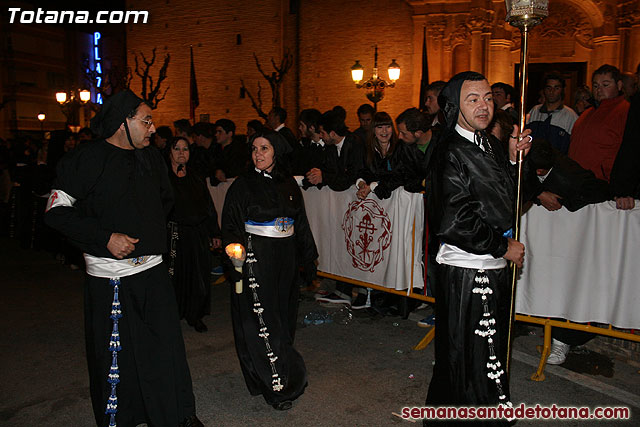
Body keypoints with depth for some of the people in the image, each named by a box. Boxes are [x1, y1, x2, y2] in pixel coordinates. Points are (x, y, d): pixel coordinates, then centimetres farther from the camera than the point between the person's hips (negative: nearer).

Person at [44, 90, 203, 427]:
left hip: (153, 269, 5)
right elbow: (56, 211, -11)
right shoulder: (87, 159, -9)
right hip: (110, 275, -5)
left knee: (167, 346, 9)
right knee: (115, 356, 7)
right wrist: (105, 238, -16)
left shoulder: (152, 158, 10)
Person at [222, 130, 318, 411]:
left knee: (283, 315, 14)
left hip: (285, 258, 5)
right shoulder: (243, 185, -5)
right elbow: (231, 225, -5)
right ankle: (276, 386, 8)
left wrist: (308, 257, 12)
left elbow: (300, 222, 13)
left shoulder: (288, 183, 7)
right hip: (256, 258, -5)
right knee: (261, 319, -3)